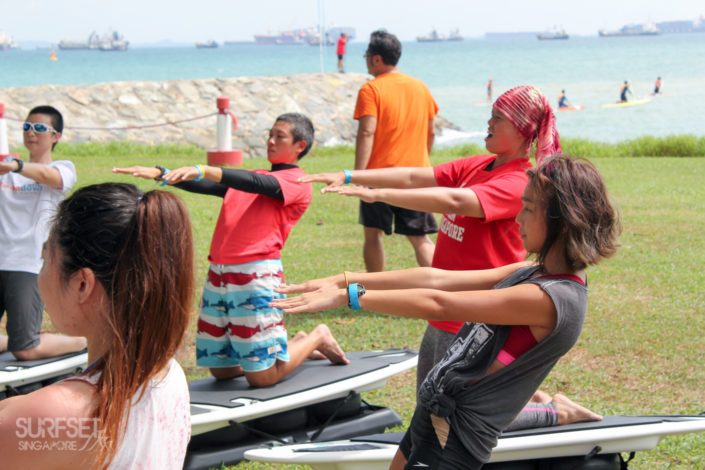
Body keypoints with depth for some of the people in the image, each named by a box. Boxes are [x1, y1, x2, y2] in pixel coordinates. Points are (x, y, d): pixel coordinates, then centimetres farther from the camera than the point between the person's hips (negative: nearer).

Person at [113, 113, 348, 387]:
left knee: (262, 377, -8)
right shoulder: (248, 178, 23)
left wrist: (203, 170, -27)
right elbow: (203, 187, 17)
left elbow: (257, 184, -17)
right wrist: (159, 174, 4)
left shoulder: (296, 182, 0)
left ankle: (317, 338, 19)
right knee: (221, 370, 8)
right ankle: (298, 344, 27)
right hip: (218, 275, 7)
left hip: (257, 275, -7)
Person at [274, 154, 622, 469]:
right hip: (433, 418, 9)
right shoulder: (532, 274, 7)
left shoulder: (553, 298, -21)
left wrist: (346, 296, -18)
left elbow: (437, 304, -21)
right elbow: (436, 279, 6)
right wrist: (345, 280, 3)